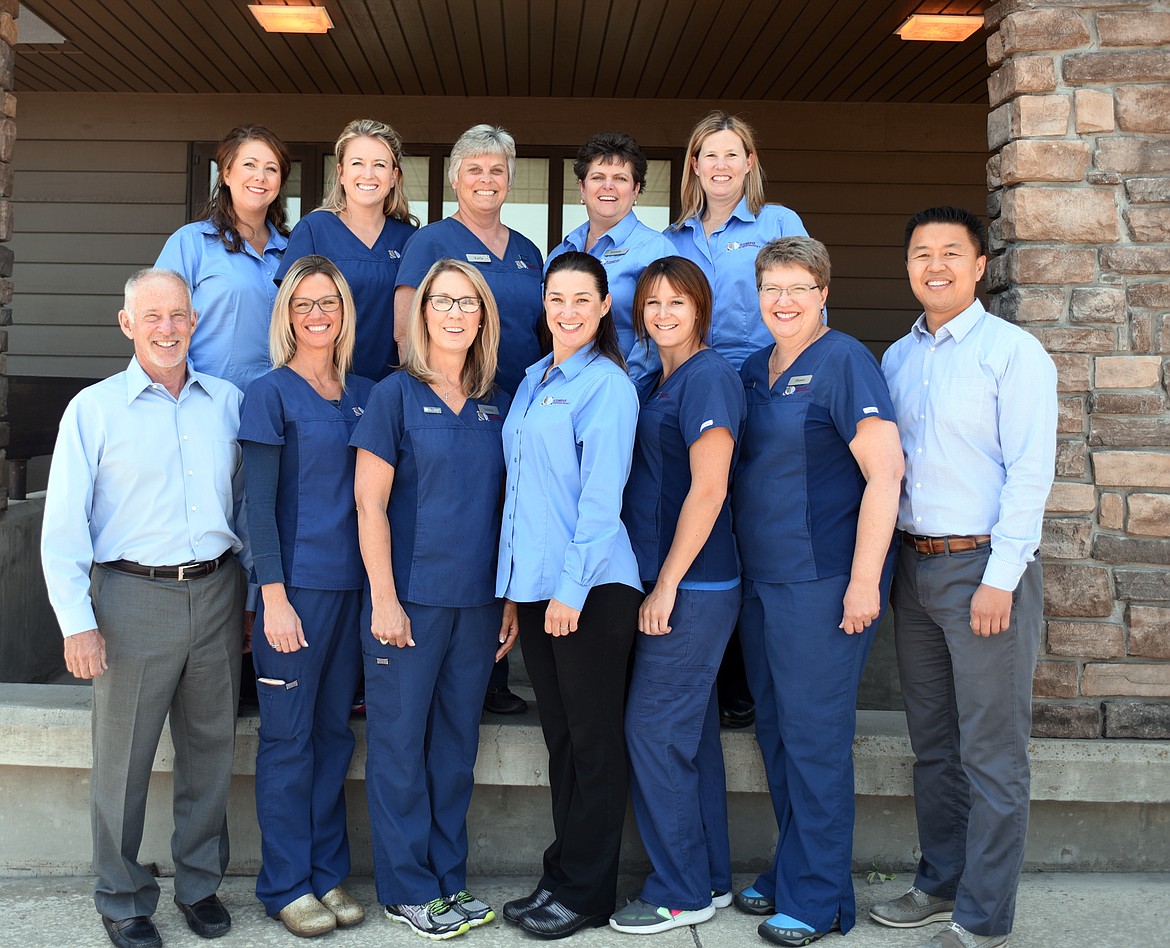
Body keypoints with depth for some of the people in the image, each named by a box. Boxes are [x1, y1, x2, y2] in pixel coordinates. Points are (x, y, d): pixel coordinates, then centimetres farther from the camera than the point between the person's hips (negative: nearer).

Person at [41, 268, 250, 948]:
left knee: (211, 748, 12)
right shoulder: (94, 409, -1)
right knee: (123, 758, 4)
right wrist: (78, 623, -10)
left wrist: (251, 596, 12)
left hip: (217, 593, 3)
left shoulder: (229, 402, 8)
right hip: (134, 598, -3)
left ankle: (201, 884, 29)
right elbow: (64, 525, -3)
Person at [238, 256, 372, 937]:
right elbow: (260, 503, -8)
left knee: (335, 730, 12)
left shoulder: (365, 395, 11)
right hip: (298, 583, -5)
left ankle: (329, 872, 23)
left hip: (355, 583, 5)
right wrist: (274, 596, -13)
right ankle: (286, 884, 15)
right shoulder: (271, 394, -4)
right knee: (289, 737, 3)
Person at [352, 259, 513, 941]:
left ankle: (450, 879, 25)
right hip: (411, 598, -4)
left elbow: (506, 508, 12)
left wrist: (511, 600, 8)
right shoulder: (397, 395, -4)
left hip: (477, 602, 4)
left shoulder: (496, 405, 9)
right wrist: (384, 598, -12)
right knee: (401, 743, 4)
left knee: (457, 744, 12)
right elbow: (370, 503, -7)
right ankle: (408, 889, 17)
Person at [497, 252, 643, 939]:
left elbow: (602, 497, -14)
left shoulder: (606, 385, -8)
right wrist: (512, 587, 15)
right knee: (560, 736, 14)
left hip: (591, 587, -7)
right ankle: (561, 876, 25)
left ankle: (585, 894, 14)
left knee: (594, 741, 3)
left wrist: (573, 588, -18)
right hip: (534, 585, 7)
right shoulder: (534, 381, 15)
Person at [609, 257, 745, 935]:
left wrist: (667, 585, -17)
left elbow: (707, 490, -18)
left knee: (654, 729, -4)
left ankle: (682, 893, 9)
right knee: (692, 730, 14)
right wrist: (661, 584, 13)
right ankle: (710, 878, 25)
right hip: (671, 581, 9)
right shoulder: (662, 381, 16)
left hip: (694, 586, -9)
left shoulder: (708, 376, -12)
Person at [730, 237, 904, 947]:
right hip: (761, 580, 8)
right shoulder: (754, 370, 12)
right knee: (775, 730, 15)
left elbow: (885, 472, -16)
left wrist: (864, 581, -20)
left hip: (823, 581, -7)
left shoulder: (844, 362, -10)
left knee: (814, 735, 0)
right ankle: (788, 871, 30)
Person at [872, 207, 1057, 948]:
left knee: (992, 755, 1)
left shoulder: (1012, 351, -6)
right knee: (933, 745, 16)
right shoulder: (897, 359, 13)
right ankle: (941, 884, 30)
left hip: (983, 567, -6)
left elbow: (1030, 471, -12)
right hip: (914, 567, 6)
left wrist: (1000, 579, -16)